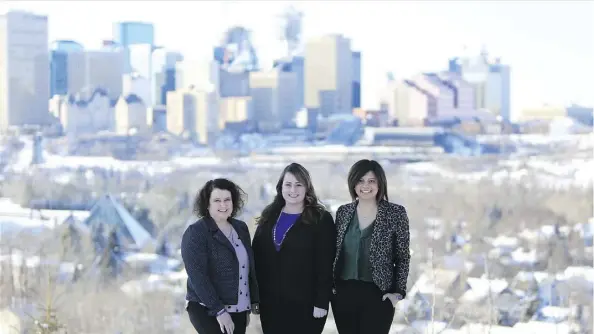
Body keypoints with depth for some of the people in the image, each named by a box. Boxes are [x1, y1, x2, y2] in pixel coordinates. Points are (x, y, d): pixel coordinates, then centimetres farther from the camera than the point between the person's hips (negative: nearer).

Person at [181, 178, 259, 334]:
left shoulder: (241, 228, 10)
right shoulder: (195, 233, -10)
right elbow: (197, 276, -17)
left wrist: (254, 301, 11)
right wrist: (219, 311, -21)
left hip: (238, 310, 6)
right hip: (207, 311, -6)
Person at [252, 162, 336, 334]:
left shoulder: (321, 219, -5)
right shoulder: (269, 217, 10)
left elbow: (325, 266, -8)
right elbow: (256, 257, 10)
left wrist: (322, 302, -13)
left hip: (305, 304, -4)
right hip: (270, 302, 4)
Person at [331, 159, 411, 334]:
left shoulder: (396, 213, -3)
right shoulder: (343, 212, 7)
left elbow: (403, 257, 0)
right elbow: (335, 252, 14)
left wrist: (398, 292, -7)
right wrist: (330, 284, 5)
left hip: (377, 294, -3)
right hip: (343, 293, 4)